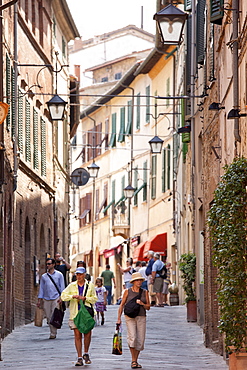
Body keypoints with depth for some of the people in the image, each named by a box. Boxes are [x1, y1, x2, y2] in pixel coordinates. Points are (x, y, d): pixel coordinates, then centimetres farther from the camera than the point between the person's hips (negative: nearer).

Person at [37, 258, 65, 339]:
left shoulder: (59, 275, 8)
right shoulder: (44, 276, 15)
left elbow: (62, 287, 6)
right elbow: (41, 288, 16)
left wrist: (61, 297, -5)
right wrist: (39, 300, 8)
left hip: (56, 298, -3)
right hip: (46, 299, 3)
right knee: (48, 317, 1)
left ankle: (53, 333, -8)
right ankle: (52, 332, 11)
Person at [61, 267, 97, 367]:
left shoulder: (90, 285, 9)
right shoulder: (72, 286, 10)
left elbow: (94, 298, 8)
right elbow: (63, 296, 4)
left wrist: (85, 298, -7)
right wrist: (73, 296, -11)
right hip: (75, 313, 0)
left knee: (88, 333, -9)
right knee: (77, 335, -3)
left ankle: (86, 354, 13)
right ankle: (79, 358, -1)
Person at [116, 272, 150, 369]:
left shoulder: (145, 292, 9)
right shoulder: (128, 291, 4)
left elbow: (148, 307, 10)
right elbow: (122, 305, 7)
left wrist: (142, 304, -11)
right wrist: (119, 318, 3)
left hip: (141, 317, 3)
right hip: (130, 317, -3)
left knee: (140, 340, -1)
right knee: (132, 337, -18)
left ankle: (136, 361, 12)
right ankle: (133, 360, -10)